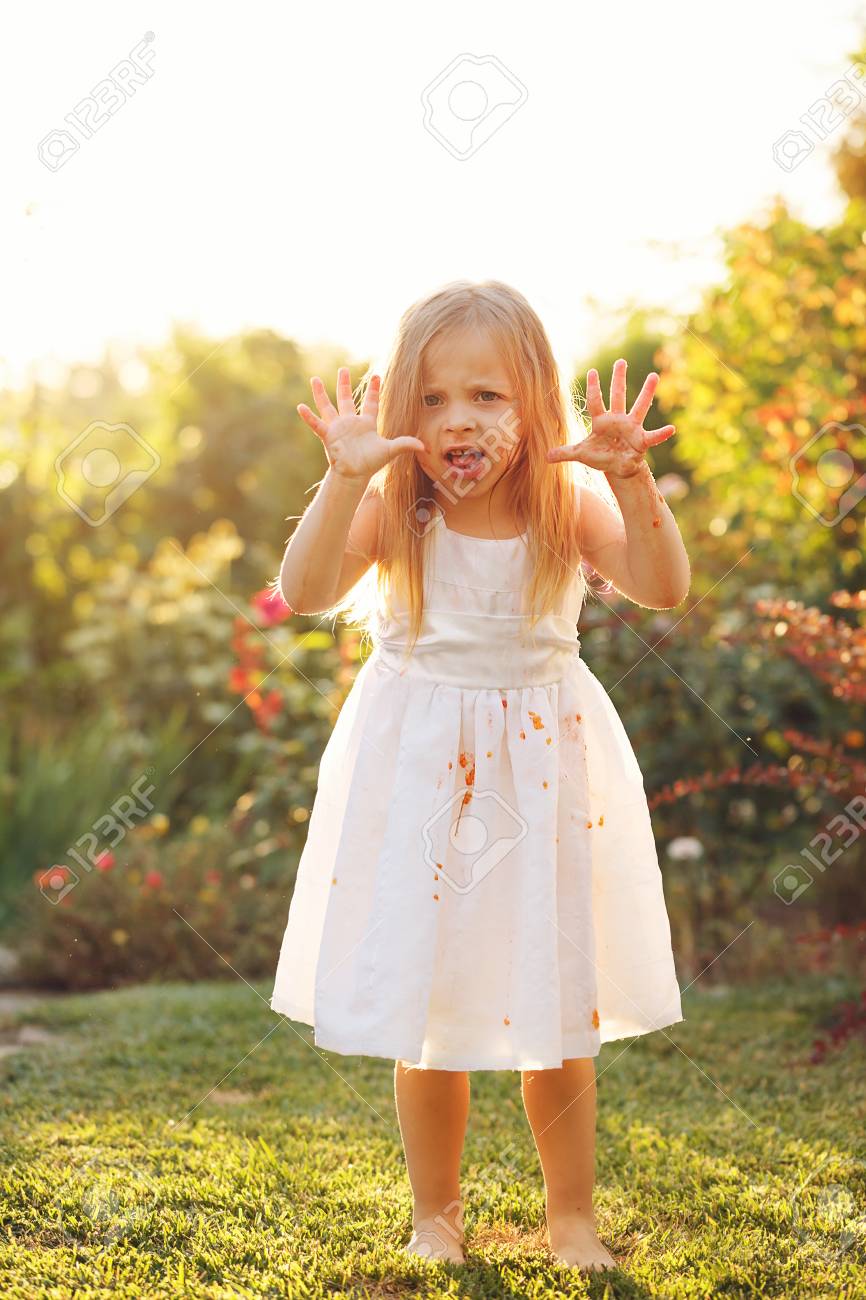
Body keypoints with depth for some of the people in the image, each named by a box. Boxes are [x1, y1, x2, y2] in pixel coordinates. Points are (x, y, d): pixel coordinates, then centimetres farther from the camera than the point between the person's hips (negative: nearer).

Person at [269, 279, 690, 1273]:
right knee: (420, 1019, 8)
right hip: (417, 780, 0)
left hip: (541, 777, 0)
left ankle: (570, 1213, 30)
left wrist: (630, 481, -36)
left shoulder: (570, 507, -7)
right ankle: (435, 1212, 30)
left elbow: (663, 588, -22)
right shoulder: (391, 512, -8)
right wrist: (346, 480, -34)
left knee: (558, 1020, 8)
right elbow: (305, 592, -23)